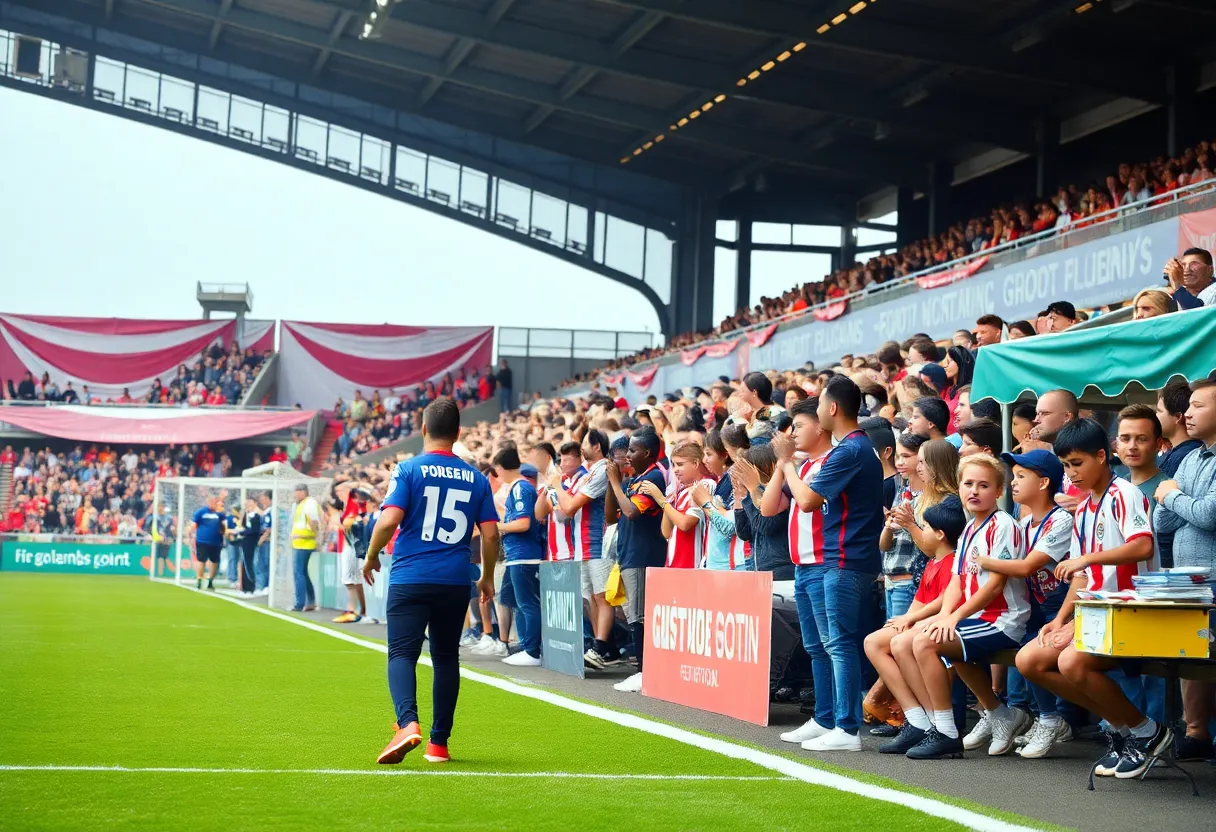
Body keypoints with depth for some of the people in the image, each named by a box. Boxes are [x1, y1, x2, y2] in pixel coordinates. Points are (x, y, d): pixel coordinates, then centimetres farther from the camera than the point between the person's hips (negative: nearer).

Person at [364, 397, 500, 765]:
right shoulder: (475, 478, 7)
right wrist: (487, 577, 18)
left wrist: (371, 556, 4)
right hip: (455, 583, 3)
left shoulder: (409, 469, -3)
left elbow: (389, 520, -13)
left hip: (409, 579, -3)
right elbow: (490, 533, 5)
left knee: (402, 654, -5)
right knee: (446, 659, 13)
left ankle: (408, 724, -29)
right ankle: (438, 742, 15)